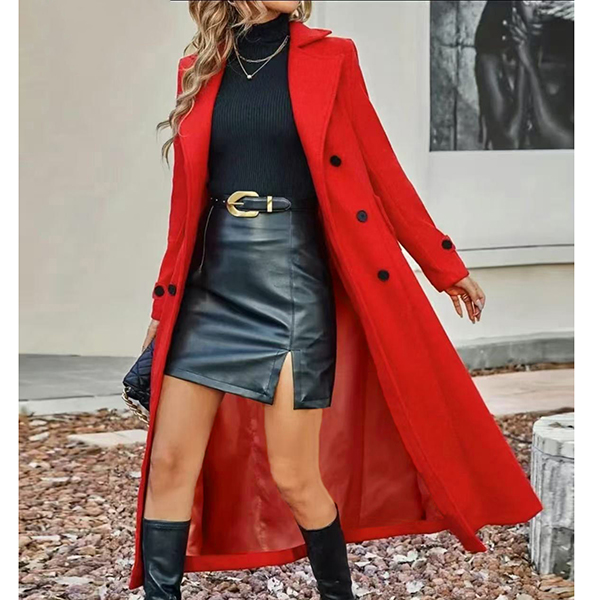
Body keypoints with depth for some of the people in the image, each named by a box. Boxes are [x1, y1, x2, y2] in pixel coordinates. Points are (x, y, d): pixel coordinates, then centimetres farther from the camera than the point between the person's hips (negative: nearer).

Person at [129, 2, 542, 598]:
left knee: (294, 477, -1)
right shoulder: (198, 69, 10)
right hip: (211, 282, 3)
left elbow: (381, 170, 6)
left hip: (293, 279, -3)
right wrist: (164, 300, 17)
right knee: (170, 462, 0)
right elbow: (187, 195, 15)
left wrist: (447, 268, 8)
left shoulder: (331, 57, 3)